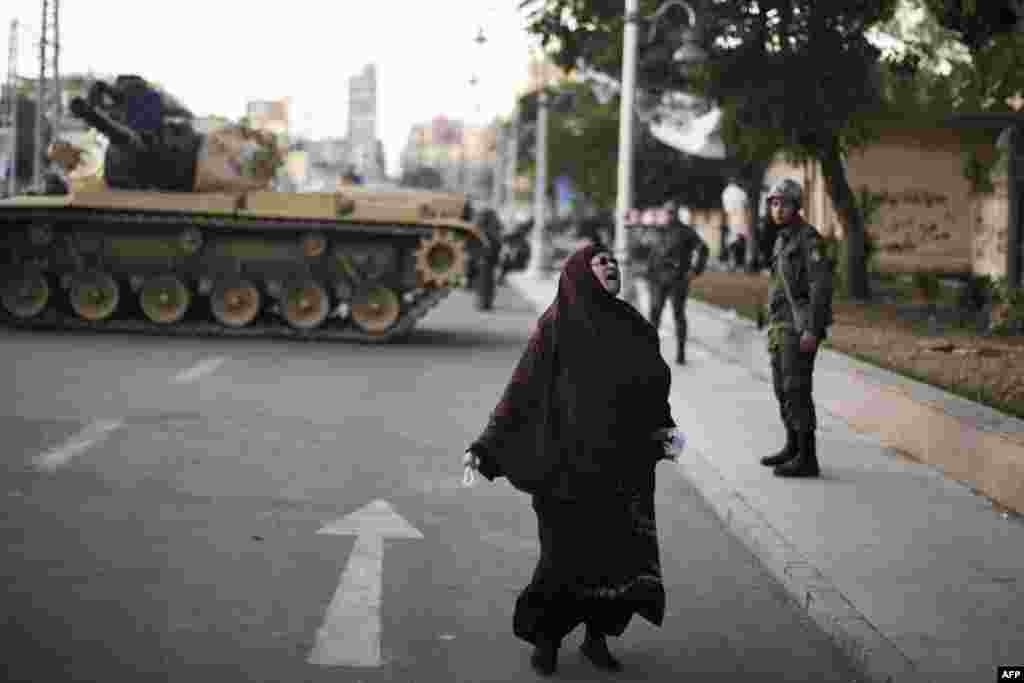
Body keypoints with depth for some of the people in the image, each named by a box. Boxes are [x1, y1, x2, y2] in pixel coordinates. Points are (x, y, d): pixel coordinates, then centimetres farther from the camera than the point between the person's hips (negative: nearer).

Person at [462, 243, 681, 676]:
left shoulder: (635, 328, 9)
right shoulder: (556, 328, -6)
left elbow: (654, 392, 17)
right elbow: (521, 391, -8)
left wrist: (664, 433, -1)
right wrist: (485, 447, -13)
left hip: (625, 469, 5)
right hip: (572, 465, -5)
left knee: (624, 556, 6)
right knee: (565, 556, 0)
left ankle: (597, 637, 26)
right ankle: (545, 639, 22)